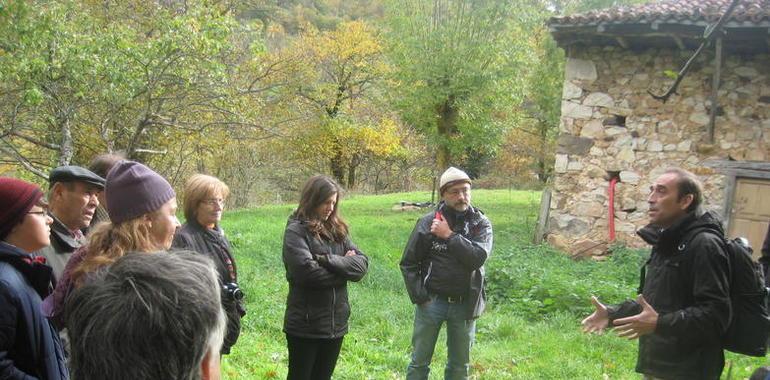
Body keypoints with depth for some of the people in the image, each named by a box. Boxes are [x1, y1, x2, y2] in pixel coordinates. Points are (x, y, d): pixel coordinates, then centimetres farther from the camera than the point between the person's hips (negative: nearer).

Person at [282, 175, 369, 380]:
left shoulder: (337, 230, 9)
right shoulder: (296, 231, -10)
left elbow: (362, 263, -1)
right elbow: (308, 272, -23)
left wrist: (328, 260, -15)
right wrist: (343, 266, -10)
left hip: (335, 323, 6)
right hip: (305, 326, -6)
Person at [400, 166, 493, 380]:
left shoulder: (481, 224, -3)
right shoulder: (428, 222, -6)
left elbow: (478, 257, -19)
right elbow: (409, 263, -2)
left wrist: (449, 235, -19)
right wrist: (419, 297, -9)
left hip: (465, 304, 1)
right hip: (431, 302, -1)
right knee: (419, 362, 9)